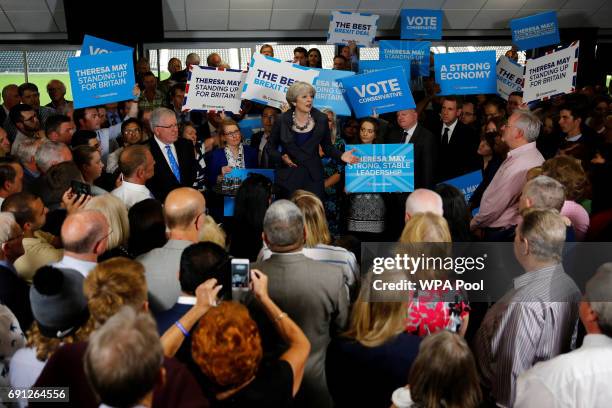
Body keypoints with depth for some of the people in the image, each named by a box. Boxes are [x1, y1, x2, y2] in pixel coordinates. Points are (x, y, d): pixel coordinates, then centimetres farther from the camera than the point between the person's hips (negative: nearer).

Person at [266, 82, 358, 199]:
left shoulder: (321, 119, -1)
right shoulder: (283, 120, -3)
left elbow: (327, 146, 7)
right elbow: (271, 147, 6)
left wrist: (341, 156, -11)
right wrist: (282, 157, -14)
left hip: (313, 177, 1)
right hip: (288, 177, 0)